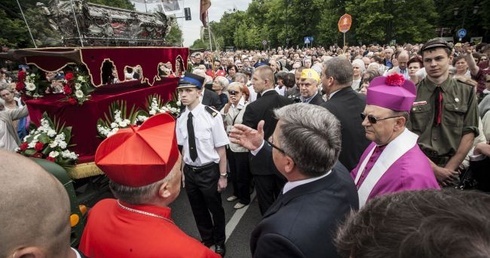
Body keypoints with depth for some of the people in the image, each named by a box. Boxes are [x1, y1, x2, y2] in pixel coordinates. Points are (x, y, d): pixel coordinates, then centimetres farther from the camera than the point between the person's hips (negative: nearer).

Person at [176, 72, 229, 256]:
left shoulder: (211, 115, -19)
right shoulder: (181, 118, -5)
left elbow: (221, 149, -14)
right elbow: (184, 148, 6)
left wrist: (223, 175, -10)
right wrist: (182, 171, 12)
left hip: (209, 170, -4)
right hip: (189, 171, 5)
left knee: (215, 208, 17)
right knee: (198, 210, 22)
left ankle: (219, 242, 45)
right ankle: (207, 240, 49)